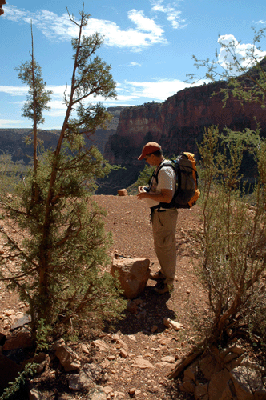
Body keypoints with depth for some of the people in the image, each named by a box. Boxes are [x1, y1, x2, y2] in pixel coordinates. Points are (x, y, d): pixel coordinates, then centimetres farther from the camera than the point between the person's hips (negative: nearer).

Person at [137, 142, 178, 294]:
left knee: (165, 247, 2)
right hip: (159, 213, 11)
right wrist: (148, 189, 9)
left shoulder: (165, 170, -23)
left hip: (165, 214, -11)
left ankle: (169, 282, 17)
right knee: (160, 246, 23)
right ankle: (164, 272, 41)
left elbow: (167, 197, -28)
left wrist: (147, 195, -18)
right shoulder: (160, 167, 10)